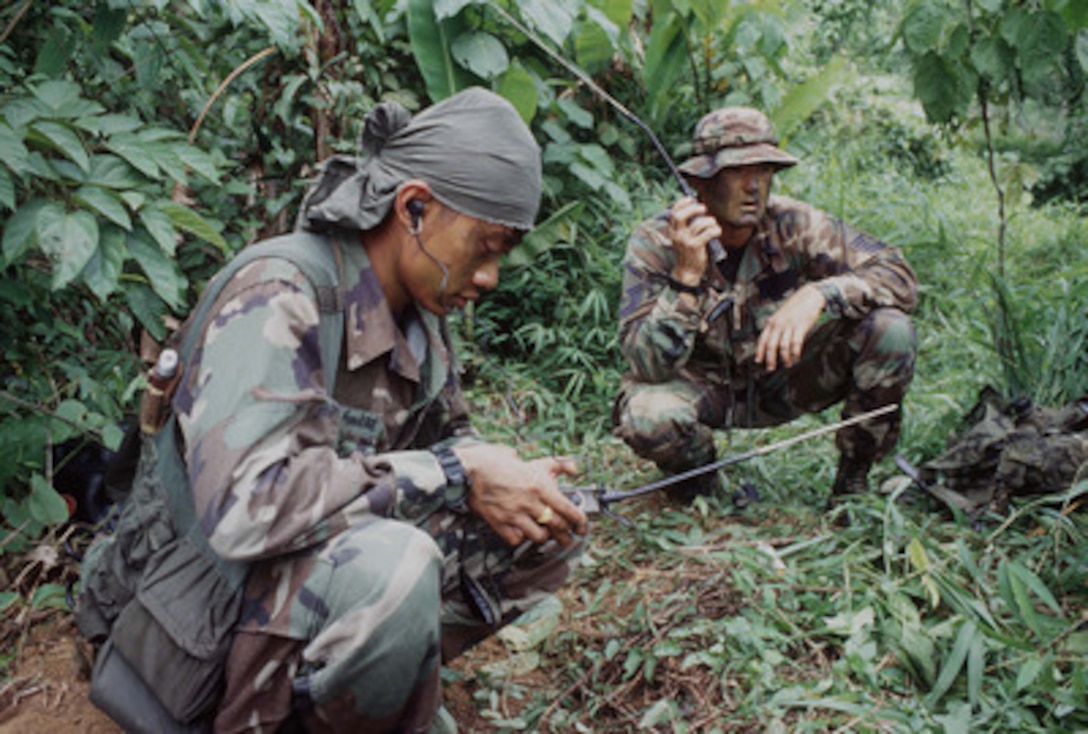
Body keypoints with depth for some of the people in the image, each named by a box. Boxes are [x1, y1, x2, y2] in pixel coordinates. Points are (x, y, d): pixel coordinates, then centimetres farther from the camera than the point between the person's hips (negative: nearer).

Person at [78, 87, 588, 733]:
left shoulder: (420, 313, 2)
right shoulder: (277, 299, -23)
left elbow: (448, 436, 15)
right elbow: (244, 505, -35)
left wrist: (503, 479, -10)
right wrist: (455, 475, -28)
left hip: (350, 557, 8)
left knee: (551, 527, 2)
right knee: (390, 565, -37)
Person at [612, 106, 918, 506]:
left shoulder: (793, 224, -17)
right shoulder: (655, 243, -21)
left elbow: (899, 277, -21)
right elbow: (650, 365, -30)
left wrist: (818, 294, -39)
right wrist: (688, 275, -43)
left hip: (780, 385, 2)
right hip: (700, 387, -2)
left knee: (890, 330, -21)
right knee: (646, 416, -36)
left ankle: (853, 478, 1)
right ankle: (700, 475, 2)